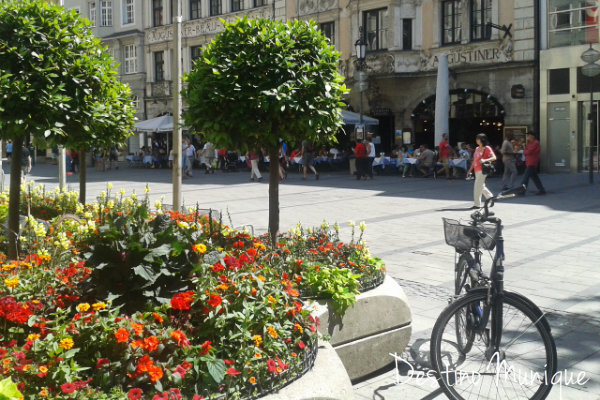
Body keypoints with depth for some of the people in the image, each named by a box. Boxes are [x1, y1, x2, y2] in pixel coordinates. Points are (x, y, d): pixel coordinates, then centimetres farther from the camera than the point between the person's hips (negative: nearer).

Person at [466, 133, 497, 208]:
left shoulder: (487, 148, -8)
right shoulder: (477, 149, 15)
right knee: (481, 186, 15)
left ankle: (477, 204, -1)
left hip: (482, 170, -8)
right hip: (477, 170, 8)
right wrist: (470, 170, 18)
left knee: (477, 187, -7)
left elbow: (494, 157, -16)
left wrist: (485, 160, -31)